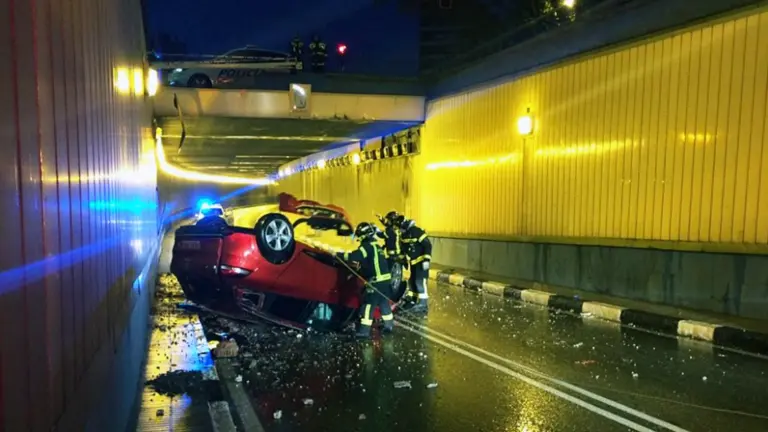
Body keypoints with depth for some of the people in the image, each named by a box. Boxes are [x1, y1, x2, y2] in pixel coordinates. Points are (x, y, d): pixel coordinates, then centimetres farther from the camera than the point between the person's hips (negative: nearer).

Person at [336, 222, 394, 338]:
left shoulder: (368, 246, -12)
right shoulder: (375, 245, 17)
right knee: (384, 303, 19)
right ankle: (389, 325, 29)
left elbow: (355, 256, -23)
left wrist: (339, 255, -14)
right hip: (385, 280, 9)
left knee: (368, 304, -5)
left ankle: (364, 330, -4)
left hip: (376, 281, -9)